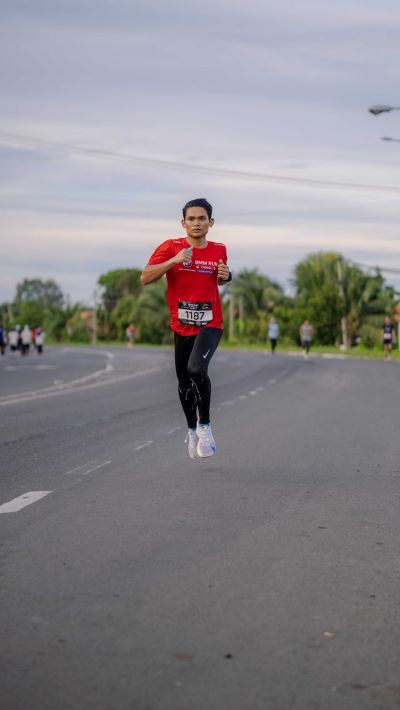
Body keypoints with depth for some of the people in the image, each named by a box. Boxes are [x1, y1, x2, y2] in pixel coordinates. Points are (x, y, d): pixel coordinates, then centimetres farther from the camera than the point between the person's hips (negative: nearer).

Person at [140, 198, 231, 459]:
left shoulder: (219, 250, 2)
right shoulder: (171, 247, -6)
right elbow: (145, 278, -16)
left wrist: (224, 277, -2)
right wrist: (174, 260, -26)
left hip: (210, 324, -1)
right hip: (182, 327, 1)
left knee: (197, 369, -26)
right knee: (184, 382, 11)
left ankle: (205, 424, -6)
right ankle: (192, 430, 34)